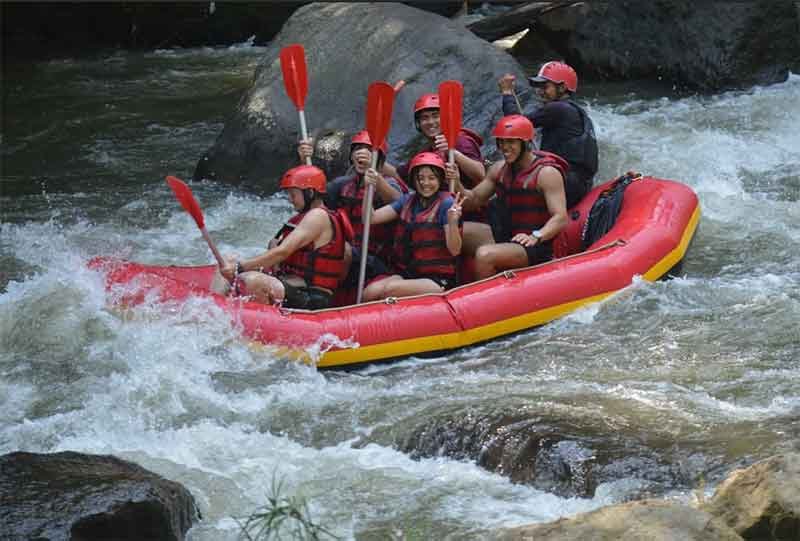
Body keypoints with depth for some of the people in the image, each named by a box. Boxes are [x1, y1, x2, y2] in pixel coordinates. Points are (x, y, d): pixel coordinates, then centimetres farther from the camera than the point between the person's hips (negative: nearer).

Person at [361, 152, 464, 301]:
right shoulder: (407, 201, 12)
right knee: (370, 292, -24)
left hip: (438, 279, -4)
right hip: (407, 274, 4)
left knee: (390, 289, -29)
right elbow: (371, 218, 5)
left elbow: (455, 251, -11)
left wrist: (453, 223, -29)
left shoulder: (447, 204, -6)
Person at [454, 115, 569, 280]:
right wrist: (457, 185, -5)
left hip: (536, 248, -8)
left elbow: (561, 218, -18)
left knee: (485, 255, -31)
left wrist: (536, 236, -33)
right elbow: (474, 199, 14)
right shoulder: (499, 169, 11)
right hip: (507, 240, 8)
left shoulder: (546, 172, -11)